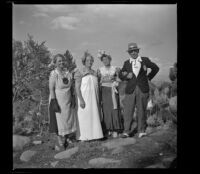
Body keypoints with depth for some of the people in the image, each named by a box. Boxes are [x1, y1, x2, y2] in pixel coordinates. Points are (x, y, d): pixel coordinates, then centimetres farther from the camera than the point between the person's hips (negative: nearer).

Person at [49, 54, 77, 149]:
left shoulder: (68, 72, 4)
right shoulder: (54, 74, -13)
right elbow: (51, 89, -14)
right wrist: (54, 103, -19)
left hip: (68, 100, 6)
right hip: (59, 100, -6)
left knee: (70, 118, 10)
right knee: (60, 119, 2)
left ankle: (67, 138, 27)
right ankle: (60, 141, 15)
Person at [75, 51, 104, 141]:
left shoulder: (94, 73, 13)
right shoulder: (80, 73, -5)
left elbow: (96, 87, 15)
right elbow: (77, 87, -10)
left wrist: (98, 99, 11)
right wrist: (81, 100, -19)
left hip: (94, 98, 6)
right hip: (84, 98, -5)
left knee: (94, 115, 6)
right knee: (84, 116, -2)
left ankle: (94, 134, 16)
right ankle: (83, 137, 6)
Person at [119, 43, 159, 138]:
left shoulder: (145, 60, 7)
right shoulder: (127, 63, 10)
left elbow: (155, 68, 17)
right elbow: (120, 75, 10)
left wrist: (149, 77, 9)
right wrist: (126, 76, -10)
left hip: (143, 89, 0)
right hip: (130, 90, 1)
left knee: (141, 110, 4)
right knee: (128, 110, -3)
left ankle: (141, 131, 13)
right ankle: (126, 131, 3)